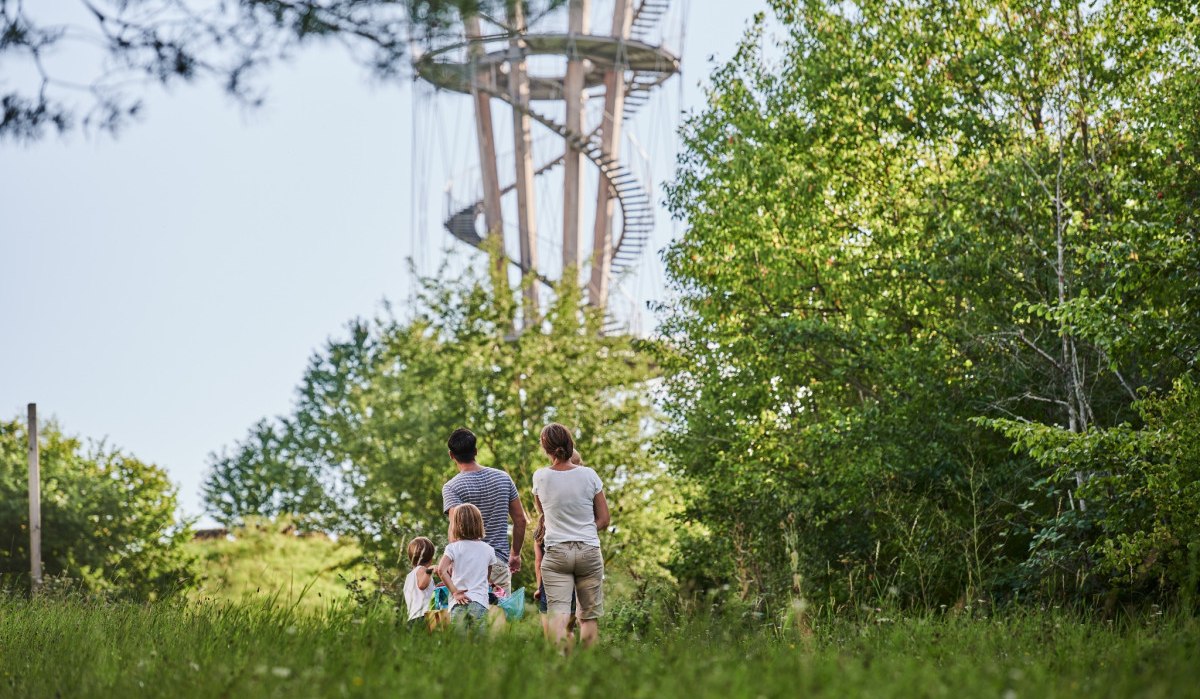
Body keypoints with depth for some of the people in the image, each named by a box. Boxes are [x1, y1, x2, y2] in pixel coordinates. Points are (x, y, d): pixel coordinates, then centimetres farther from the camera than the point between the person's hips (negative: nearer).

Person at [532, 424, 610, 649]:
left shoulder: (540, 477, 0)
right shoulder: (589, 475, -1)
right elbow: (604, 520, 4)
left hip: (555, 552, -1)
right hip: (589, 551, 1)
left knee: (558, 614, -9)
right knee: (589, 618, 8)